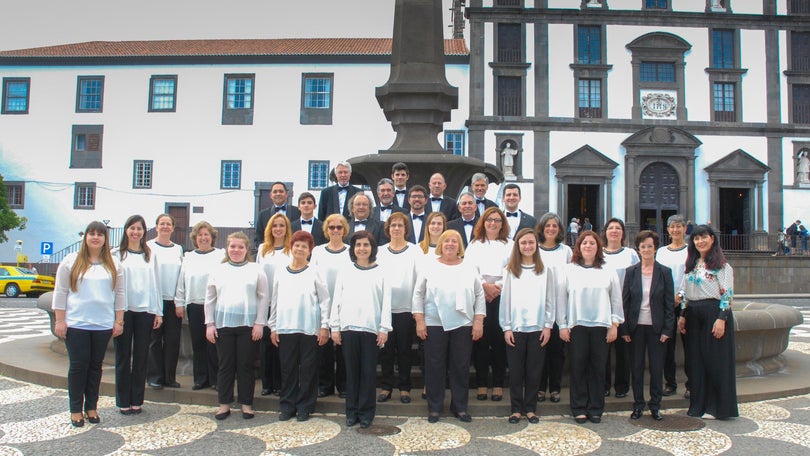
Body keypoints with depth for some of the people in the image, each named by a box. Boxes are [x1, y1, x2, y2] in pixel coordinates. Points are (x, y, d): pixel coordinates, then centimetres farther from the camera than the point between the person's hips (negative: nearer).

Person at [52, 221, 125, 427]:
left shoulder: (114, 264, 7)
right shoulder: (71, 261, 2)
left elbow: (119, 294, 8)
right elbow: (60, 292, 1)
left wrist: (119, 321, 4)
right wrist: (59, 320, -4)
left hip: (103, 325, 2)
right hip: (76, 324, -2)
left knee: (96, 366, 9)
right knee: (78, 366, 2)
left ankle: (91, 408, 19)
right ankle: (76, 410, 13)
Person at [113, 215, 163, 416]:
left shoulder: (150, 255, 11)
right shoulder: (117, 254, 4)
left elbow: (154, 283, 11)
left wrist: (158, 311, 7)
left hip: (145, 310, 2)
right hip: (124, 310, -2)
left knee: (141, 356, 5)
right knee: (123, 356, 3)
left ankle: (136, 400, 14)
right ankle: (123, 401, 11)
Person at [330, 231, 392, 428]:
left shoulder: (380, 273, 5)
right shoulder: (345, 272, 10)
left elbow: (386, 302, 1)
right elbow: (337, 300, 8)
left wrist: (384, 329, -6)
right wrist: (334, 326, 2)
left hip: (371, 328, -1)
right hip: (348, 328, 2)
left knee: (368, 371, 2)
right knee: (351, 370, 7)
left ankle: (366, 412, 11)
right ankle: (352, 411, 16)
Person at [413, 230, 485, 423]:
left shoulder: (470, 269, 8)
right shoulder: (429, 267, 3)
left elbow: (479, 296, 8)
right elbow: (418, 295, 2)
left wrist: (478, 322, 0)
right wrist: (420, 321, -4)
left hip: (463, 326, 1)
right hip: (434, 325, -1)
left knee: (461, 367, 7)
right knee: (435, 367, 5)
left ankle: (460, 407, 20)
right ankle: (434, 407, 17)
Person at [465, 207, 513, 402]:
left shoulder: (509, 245, 11)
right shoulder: (474, 244, 13)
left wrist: (498, 287, -10)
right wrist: (485, 286, -10)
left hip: (502, 297, 0)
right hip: (479, 297, 1)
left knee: (499, 340, 0)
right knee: (480, 340, 0)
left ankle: (498, 384, 10)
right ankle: (481, 384, 9)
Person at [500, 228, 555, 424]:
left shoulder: (546, 271, 5)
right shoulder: (509, 270, 3)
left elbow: (551, 300, 5)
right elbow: (505, 300, 2)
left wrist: (548, 326, -2)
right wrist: (506, 328, -4)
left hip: (538, 328, 0)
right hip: (515, 327, 0)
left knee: (534, 370, 5)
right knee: (515, 370, 4)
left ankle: (530, 408, 17)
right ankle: (516, 409, 14)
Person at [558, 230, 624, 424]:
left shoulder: (608, 272, 7)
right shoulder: (569, 270, 5)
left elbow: (616, 299, 8)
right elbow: (561, 298, 4)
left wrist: (614, 324, 2)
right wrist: (562, 325, -1)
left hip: (601, 326, 1)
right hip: (576, 326, -1)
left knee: (598, 367, 5)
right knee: (578, 367, 3)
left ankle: (596, 409, 16)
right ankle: (579, 409, 12)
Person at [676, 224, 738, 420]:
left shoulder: (722, 264, -5)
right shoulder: (691, 264, 14)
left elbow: (727, 293, -10)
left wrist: (721, 318, -17)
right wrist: (683, 315, 10)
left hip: (714, 312, -6)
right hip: (694, 314, 6)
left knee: (716, 359, -2)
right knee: (695, 359, 9)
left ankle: (718, 407, 9)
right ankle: (699, 404, 18)